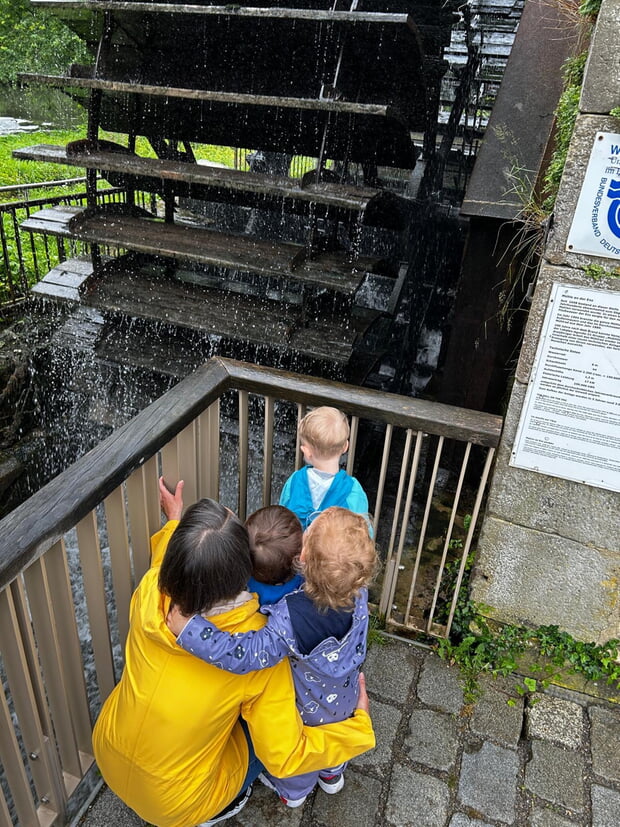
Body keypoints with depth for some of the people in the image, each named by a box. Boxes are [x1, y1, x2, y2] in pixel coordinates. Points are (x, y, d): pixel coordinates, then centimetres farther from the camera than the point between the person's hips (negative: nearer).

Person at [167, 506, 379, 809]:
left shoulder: (291, 618, -47)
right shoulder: (360, 592, -32)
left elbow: (245, 653, -50)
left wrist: (188, 629, -46)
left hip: (306, 708, -4)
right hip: (345, 698, 4)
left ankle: (291, 791, 60)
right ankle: (332, 774, 66)